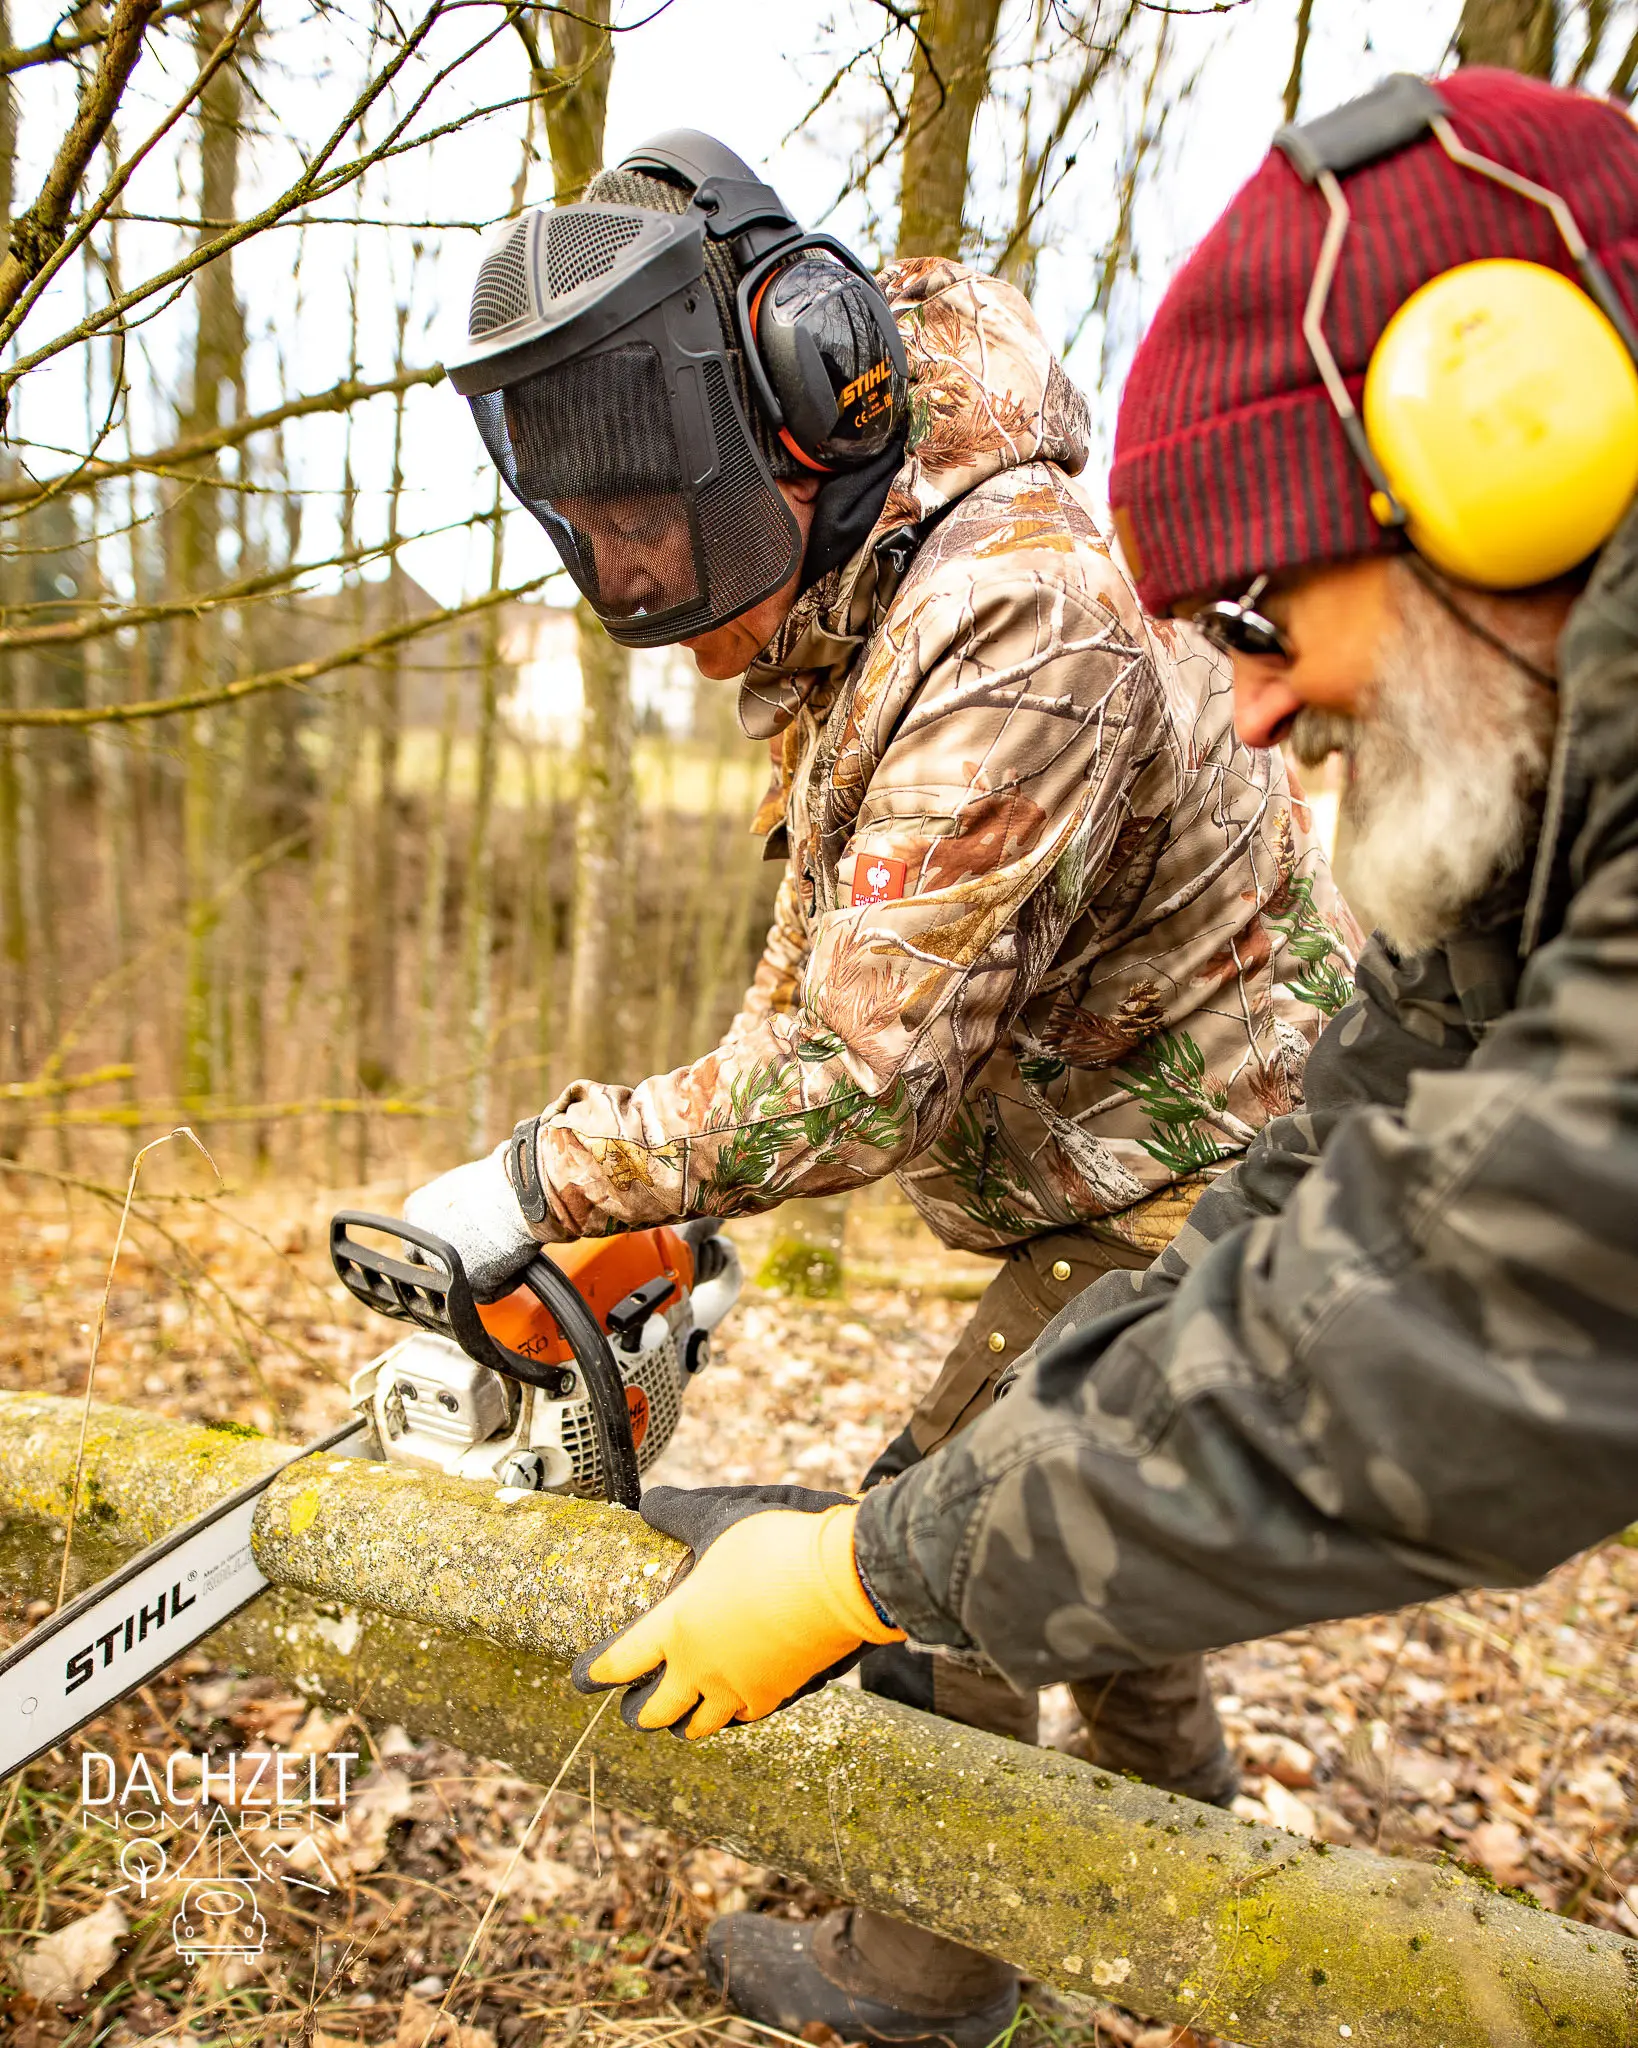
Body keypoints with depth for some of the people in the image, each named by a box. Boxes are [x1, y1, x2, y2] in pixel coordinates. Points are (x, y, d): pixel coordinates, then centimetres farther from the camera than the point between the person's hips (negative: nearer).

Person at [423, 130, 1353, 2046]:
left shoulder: (1015, 629, -31)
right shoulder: (839, 623, 2)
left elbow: (862, 1070, -33)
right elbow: (819, 944, 12)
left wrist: (549, 1175, -21)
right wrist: (677, 1191, 9)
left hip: (1212, 1180, -9)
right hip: (1126, 1167, 9)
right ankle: (1170, 1793, 49)